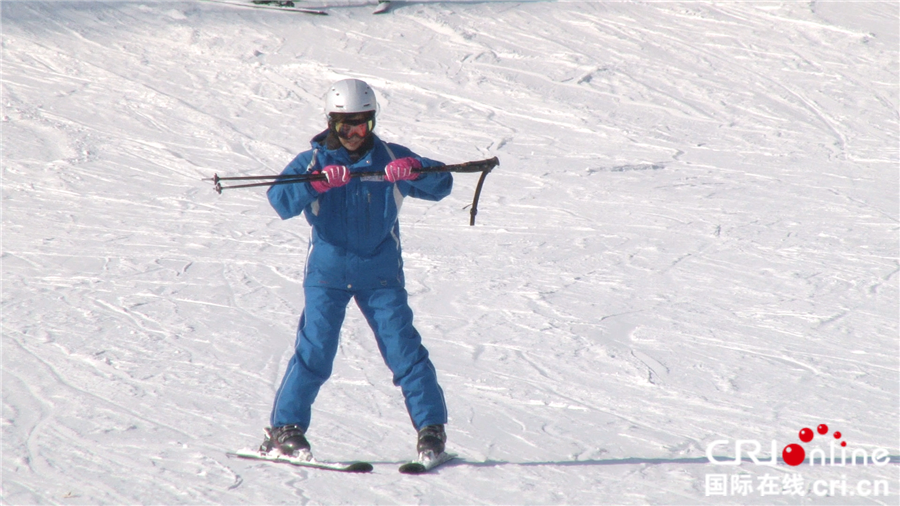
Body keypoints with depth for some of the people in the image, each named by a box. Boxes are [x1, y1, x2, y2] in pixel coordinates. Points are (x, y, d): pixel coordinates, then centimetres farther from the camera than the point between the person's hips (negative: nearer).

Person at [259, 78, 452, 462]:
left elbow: (441, 186, -6)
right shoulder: (313, 162, 0)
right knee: (314, 351, -6)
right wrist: (317, 182, -31)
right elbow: (280, 201, -14)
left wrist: (416, 170, -27)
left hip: (380, 275, 1)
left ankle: (431, 429, 3)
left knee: (404, 349, -4)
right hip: (327, 274, -1)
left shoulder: (391, 159, 2)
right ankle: (284, 429, 4)